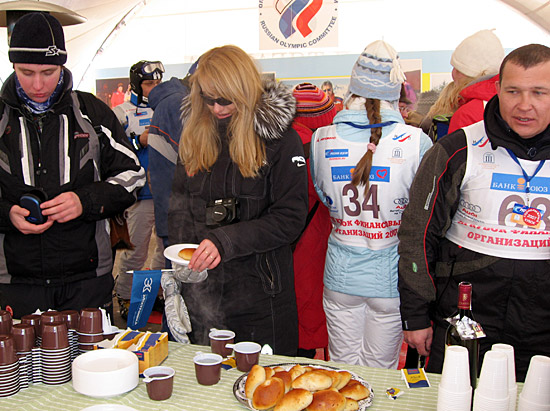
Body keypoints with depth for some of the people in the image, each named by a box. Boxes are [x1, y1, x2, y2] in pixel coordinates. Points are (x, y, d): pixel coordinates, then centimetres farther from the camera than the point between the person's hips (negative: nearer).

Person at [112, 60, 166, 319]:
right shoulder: (122, 113, 0)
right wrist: (140, 141, -16)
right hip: (140, 195, -5)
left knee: (168, 248, 12)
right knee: (135, 251, -1)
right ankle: (124, 297, 17)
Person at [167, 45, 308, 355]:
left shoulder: (280, 139, -8)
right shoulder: (195, 136, 7)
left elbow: (291, 218, -13)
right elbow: (179, 205, 12)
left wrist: (225, 241, -21)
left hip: (259, 291, -4)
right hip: (201, 288, 5)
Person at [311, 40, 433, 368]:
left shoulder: (322, 140, -8)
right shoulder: (416, 142, -15)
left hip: (341, 274, 2)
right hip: (390, 276, -1)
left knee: (342, 369, 19)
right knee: (380, 372, 18)